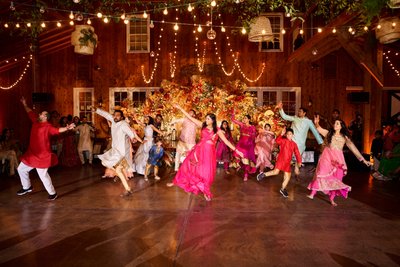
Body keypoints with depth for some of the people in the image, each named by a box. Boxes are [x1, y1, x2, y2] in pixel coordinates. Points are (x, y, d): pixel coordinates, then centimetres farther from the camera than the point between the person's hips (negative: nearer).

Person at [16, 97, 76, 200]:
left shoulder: (48, 126, -15)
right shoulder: (36, 121, 6)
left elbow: (57, 130, -31)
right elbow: (30, 113, 22)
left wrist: (67, 128, -49)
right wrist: (24, 104, 29)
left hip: (42, 156, -9)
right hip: (32, 153, 9)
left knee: (43, 175, -9)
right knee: (21, 169, 22)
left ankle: (52, 193, 6)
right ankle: (27, 187, 42)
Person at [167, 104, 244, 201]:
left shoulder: (217, 131, -3)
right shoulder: (203, 125, 1)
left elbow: (226, 141, -3)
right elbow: (190, 117, 2)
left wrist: (236, 150, -10)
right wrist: (180, 108, 2)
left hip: (209, 152, -2)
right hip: (199, 150, 2)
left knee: (206, 172, 2)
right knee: (187, 165, 8)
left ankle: (205, 191, 23)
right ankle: (176, 181, 26)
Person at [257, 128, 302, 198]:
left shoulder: (294, 144, 8)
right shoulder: (283, 140, -3)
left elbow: (297, 153, 8)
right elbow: (277, 141, -24)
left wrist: (299, 162, -2)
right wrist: (281, 134, -34)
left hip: (287, 162, 5)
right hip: (281, 159, -5)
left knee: (288, 176, 8)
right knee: (276, 172, -21)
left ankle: (283, 189, 26)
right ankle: (263, 174, 3)